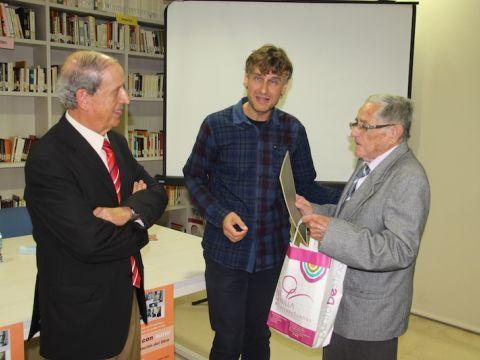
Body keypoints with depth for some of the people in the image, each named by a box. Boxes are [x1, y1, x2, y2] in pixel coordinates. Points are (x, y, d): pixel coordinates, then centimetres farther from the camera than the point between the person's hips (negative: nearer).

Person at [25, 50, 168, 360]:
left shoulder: (116, 142, 5)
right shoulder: (48, 159, -22)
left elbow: (156, 192, 3)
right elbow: (90, 243, -27)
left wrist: (129, 210, -20)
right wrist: (139, 229, -9)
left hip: (127, 298, 7)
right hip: (83, 313, -7)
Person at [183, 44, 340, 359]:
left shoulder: (293, 130, 0)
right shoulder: (217, 125, -7)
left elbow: (305, 185, 8)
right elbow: (194, 177, 1)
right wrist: (220, 215, -15)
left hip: (272, 252, 2)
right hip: (225, 251, -2)